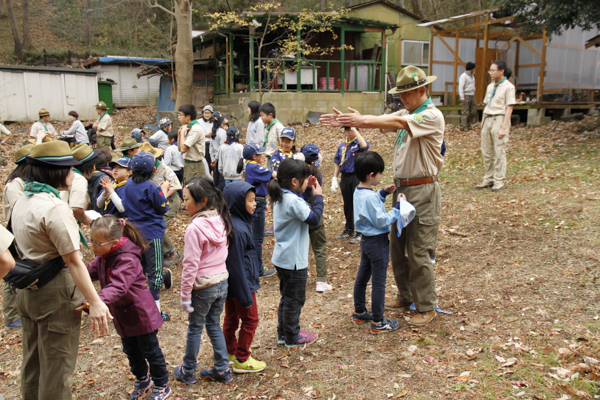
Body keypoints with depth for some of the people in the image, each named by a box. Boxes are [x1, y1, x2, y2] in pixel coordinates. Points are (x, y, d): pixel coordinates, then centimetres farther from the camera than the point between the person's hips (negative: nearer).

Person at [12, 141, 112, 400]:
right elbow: (73, 261, -23)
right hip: (55, 294, -9)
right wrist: (94, 302, -20)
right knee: (56, 366, 4)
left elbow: (27, 250, 13)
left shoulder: (22, 202, 7)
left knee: (33, 363, 21)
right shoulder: (54, 207, -21)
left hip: (28, 291, 9)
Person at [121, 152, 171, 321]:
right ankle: (155, 309, 5)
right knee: (155, 271, 1)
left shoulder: (128, 185, 1)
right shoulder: (151, 187, -17)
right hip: (152, 233, -6)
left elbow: (125, 206, 12)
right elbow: (163, 208, -9)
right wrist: (164, 190, 4)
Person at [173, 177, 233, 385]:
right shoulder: (220, 220, -1)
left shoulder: (195, 227, -22)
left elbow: (190, 265, -19)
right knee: (214, 325, 20)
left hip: (203, 286, -6)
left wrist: (185, 295, -12)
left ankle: (188, 372, 29)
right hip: (222, 281, 6)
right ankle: (222, 370, 27)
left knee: (195, 328, 12)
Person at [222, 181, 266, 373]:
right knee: (250, 319, 6)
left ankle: (230, 352, 36)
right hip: (240, 283, -9)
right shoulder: (237, 229, -27)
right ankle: (242, 360, 18)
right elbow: (236, 265, -24)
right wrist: (245, 294, -18)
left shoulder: (235, 223, 3)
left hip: (230, 284, 9)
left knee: (231, 318, 20)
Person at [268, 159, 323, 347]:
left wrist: (306, 189, 7)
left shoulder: (281, 197, 5)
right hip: (294, 260, -10)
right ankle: (292, 337, 21)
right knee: (295, 299, 7)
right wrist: (318, 196, -15)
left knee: (287, 297, 22)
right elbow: (314, 219, -25)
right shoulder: (293, 201, -25)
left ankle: (283, 332, 34)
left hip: (282, 258, 10)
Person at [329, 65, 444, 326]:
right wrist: (350, 120, -15)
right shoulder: (408, 114, 15)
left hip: (423, 192, -8)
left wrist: (362, 121, -33)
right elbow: (383, 121, 1)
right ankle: (406, 297, 31)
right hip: (401, 188, 9)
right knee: (397, 248, 15)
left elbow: (398, 122, -27)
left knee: (419, 253, -3)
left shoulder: (432, 116, -12)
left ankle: (427, 307, 12)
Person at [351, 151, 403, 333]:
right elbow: (382, 221, -23)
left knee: (362, 277, 20)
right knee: (379, 282, 1)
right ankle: (378, 322, 11)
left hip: (366, 240, 10)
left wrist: (383, 193, 10)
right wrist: (398, 208, -17)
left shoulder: (359, 192, 3)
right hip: (377, 242, -10)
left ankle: (359, 312, 36)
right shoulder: (370, 197, -26)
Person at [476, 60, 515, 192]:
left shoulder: (508, 87, -5)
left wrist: (504, 127, -15)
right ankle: (488, 179, 16)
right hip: (488, 119, 7)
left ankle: (499, 181, 4)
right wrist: (483, 122, 14)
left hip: (499, 119, -7)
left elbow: (509, 108, -9)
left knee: (499, 152, -4)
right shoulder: (490, 86, 16)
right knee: (486, 152, 7)